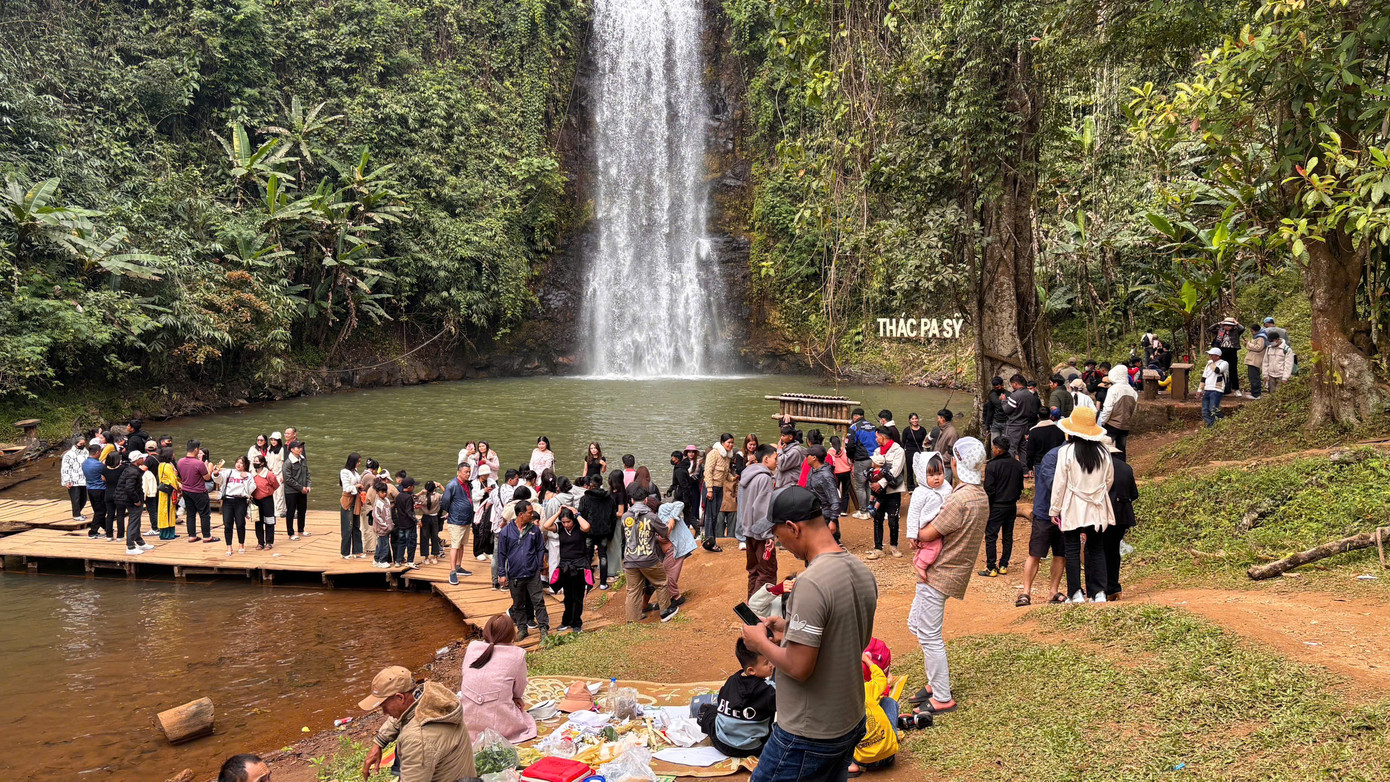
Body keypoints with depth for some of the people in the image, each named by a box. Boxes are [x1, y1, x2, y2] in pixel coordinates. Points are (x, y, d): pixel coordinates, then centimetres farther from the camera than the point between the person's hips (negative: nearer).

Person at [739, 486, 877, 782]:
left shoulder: (811, 583, -27)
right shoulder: (862, 571, 1)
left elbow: (798, 667, -26)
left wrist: (761, 642, -8)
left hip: (808, 736, -8)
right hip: (851, 723, 9)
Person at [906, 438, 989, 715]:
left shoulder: (960, 499, -25)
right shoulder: (980, 495, 7)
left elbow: (928, 534, -18)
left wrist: (916, 532, 3)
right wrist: (925, 530, 2)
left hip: (940, 574, -10)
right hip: (944, 570, 10)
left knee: (929, 636, -1)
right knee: (915, 623, 20)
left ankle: (943, 698, 9)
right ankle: (937, 683, 28)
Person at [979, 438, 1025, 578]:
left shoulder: (992, 465, -15)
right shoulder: (1018, 465, 4)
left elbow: (988, 489, -14)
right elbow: (1020, 487, 13)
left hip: (997, 506, -6)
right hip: (1012, 506, 6)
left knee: (990, 536, 0)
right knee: (1008, 536, 12)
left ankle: (991, 568, 0)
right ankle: (1004, 566, 17)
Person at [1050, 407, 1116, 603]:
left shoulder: (1066, 451, -11)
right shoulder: (1103, 452, 0)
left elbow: (1059, 483, -8)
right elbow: (1109, 480, 11)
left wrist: (1055, 509, 1)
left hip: (1072, 509, -3)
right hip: (1097, 509, 4)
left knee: (1072, 550, 5)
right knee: (1096, 549, 11)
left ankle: (1076, 593, 6)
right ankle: (1098, 592, 11)